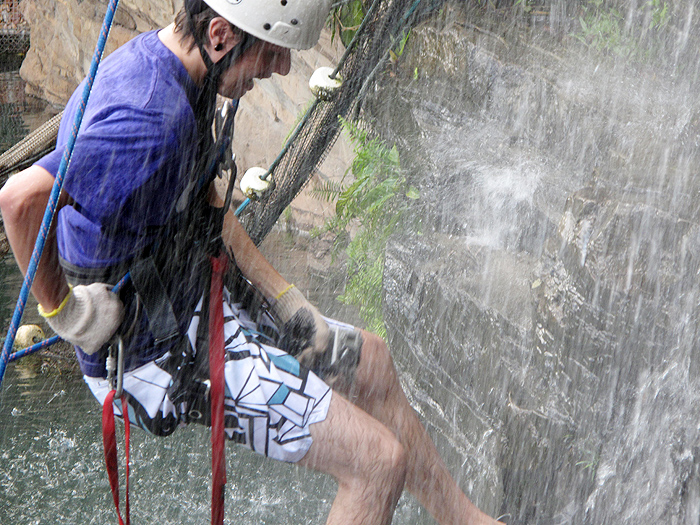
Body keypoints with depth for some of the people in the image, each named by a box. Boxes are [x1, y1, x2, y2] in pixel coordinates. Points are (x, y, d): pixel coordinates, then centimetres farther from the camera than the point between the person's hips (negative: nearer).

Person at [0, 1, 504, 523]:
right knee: (380, 459, -11)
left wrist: (284, 297, 10)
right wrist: (58, 305, -27)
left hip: (194, 299, 11)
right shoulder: (152, 117, -30)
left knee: (370, 362, 23)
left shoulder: (158, 58, 3)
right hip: (161, 353, -10)